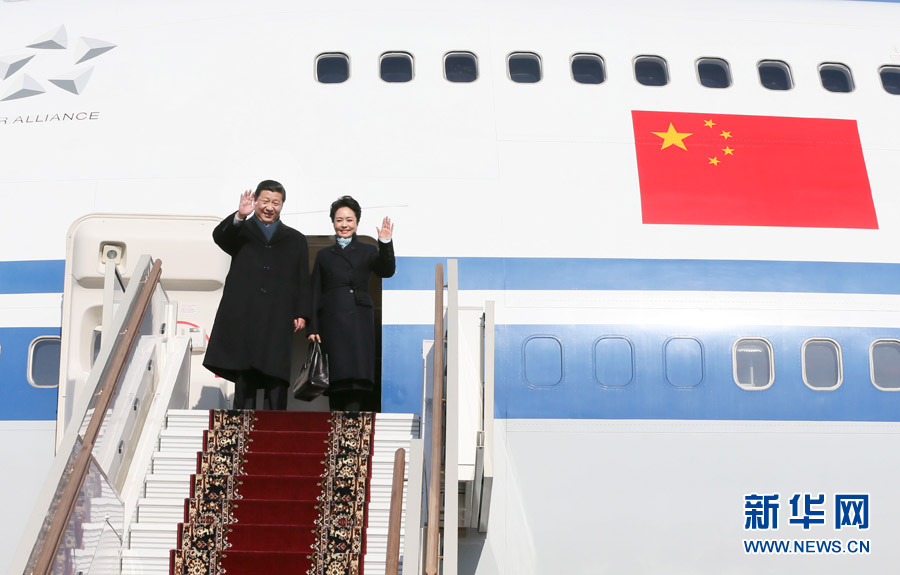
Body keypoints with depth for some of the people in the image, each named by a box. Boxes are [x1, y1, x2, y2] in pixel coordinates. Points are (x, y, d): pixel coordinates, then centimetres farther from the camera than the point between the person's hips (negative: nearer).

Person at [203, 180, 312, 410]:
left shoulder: (296, 240, 20)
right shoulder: (241, 232, 18)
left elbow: (303, 281, 14)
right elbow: (220, 236, -5)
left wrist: (302, 313, 2)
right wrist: (239, 217, -23)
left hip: (278, 321, 1)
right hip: (243, 317, 0)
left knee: (276, 378, -7)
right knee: (244, 377, -2)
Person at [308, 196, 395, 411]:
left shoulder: (367, 251, 14)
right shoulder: (324, 255, 18)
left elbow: (386, 271, -5)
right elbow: (315, 294, 14)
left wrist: (385, 244, -21)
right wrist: (313, 328, 3)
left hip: (359, 322, -1)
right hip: (331, 322, 2)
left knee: (357, 376, -13)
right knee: (336, 378, -4)